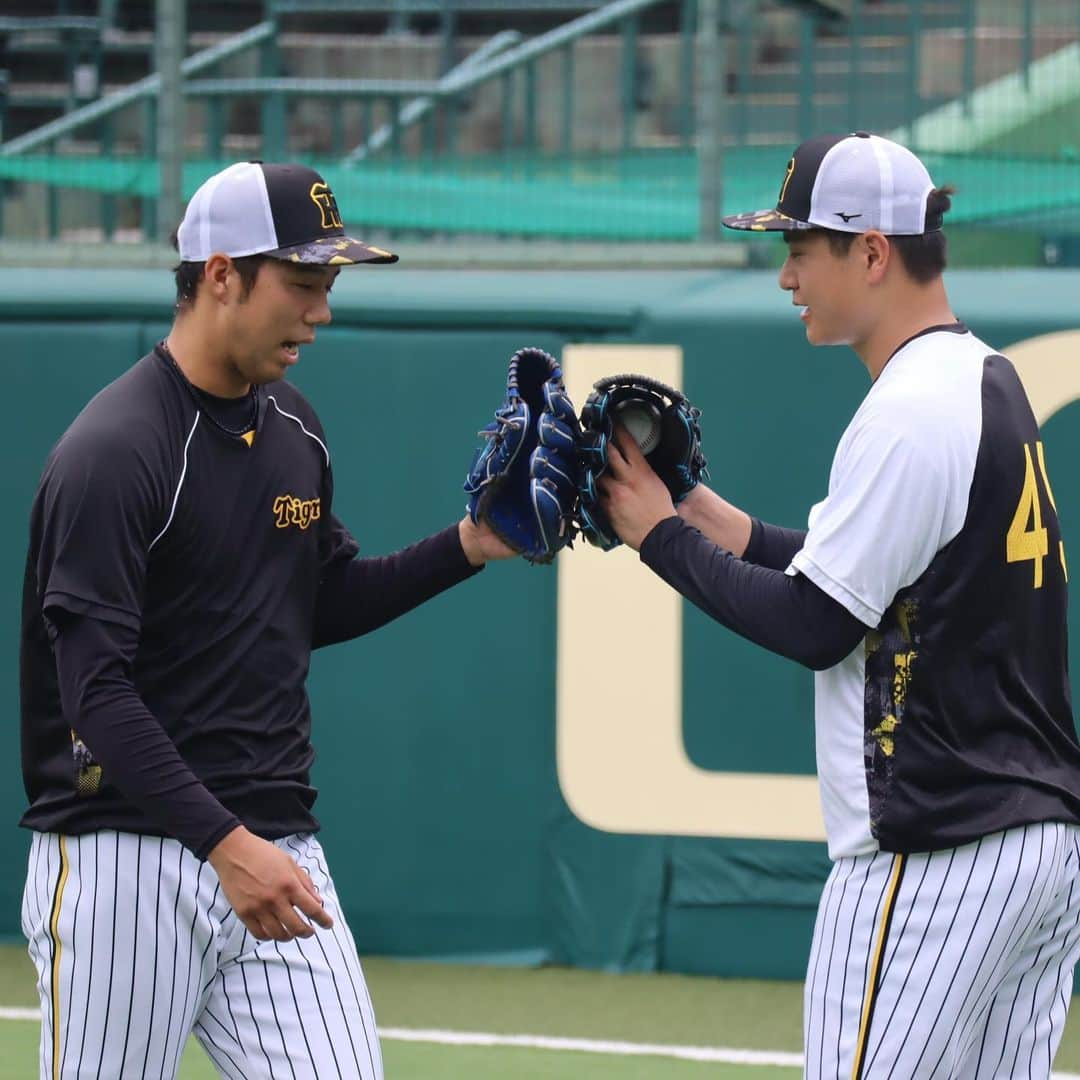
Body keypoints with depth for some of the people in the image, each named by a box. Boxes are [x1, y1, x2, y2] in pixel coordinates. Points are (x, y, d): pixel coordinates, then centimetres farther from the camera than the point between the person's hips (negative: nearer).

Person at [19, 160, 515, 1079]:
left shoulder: (294, 430, 12)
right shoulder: (114, 453, -14)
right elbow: (97, 692, -20)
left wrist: (464, 549, 8)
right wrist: (225, 843, -28)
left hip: (275, 852, 7)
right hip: (128, 859, -7)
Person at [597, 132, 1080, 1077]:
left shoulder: (909, 412, -15)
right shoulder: (993, 382, 15)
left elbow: (814, 628, -15)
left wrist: (665, 536, -4)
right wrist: (731, 530, 14)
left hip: (935, 851, -10)